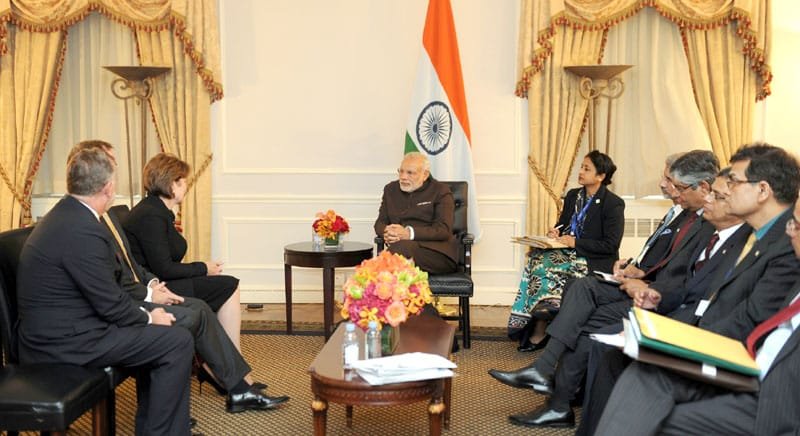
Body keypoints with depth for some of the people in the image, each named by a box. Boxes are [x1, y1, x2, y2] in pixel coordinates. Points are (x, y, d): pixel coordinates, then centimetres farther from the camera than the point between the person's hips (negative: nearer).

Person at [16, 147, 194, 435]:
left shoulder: (65, 215, 8)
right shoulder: (82, 231, -24)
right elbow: (110, 304, -19)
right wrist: (149, 318, -2)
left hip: (52, 330, 10)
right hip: (65, 342, -10)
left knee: (156, 335, 21)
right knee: (178, 342, -9)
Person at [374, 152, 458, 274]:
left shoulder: (441, 192, 5)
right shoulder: (391, 189, 20)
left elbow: (444, 230, -7)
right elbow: (380, 223, 17)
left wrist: (409, 233, -20)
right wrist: (387, 232, -10)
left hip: (437, 251, -3)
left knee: (402, 247, -36)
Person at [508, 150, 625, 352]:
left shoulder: (613, 204, -8)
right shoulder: (573, 195, 13)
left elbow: (610, 245, -13)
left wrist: (575, 242, -17)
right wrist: (554, 233, 0)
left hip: (594, 260, -7)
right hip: (569, 252, 7)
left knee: (546, 268, -29)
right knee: (537, 258, -23)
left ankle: (539, 332, -17)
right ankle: (537, 329, -22)